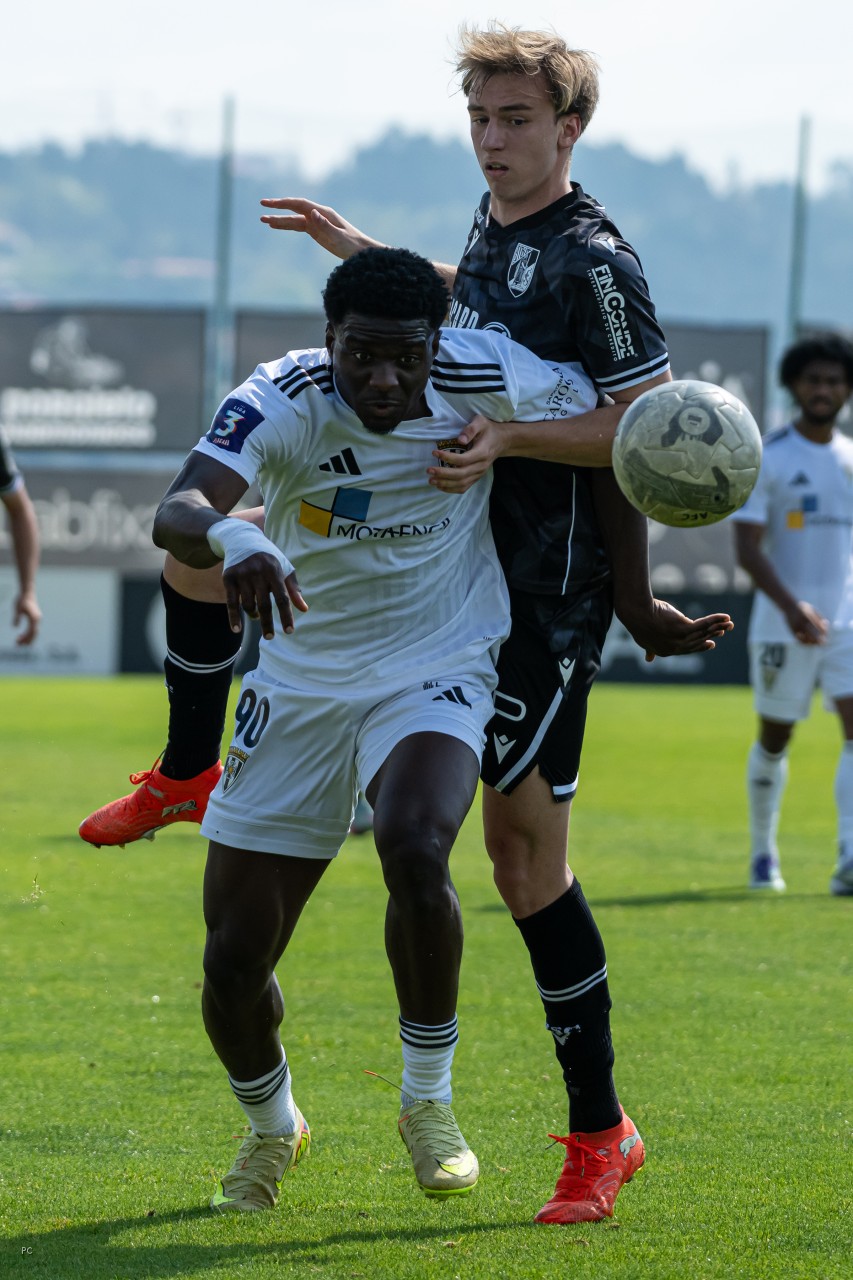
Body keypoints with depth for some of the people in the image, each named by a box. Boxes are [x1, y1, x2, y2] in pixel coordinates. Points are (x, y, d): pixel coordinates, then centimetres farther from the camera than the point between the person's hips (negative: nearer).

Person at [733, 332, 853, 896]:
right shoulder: (768, 458, -6)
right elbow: (748, 547, -13)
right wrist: (790, 605, -27)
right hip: (782, 623, -3)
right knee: (775, 737, 9)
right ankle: (763, 851, 29)